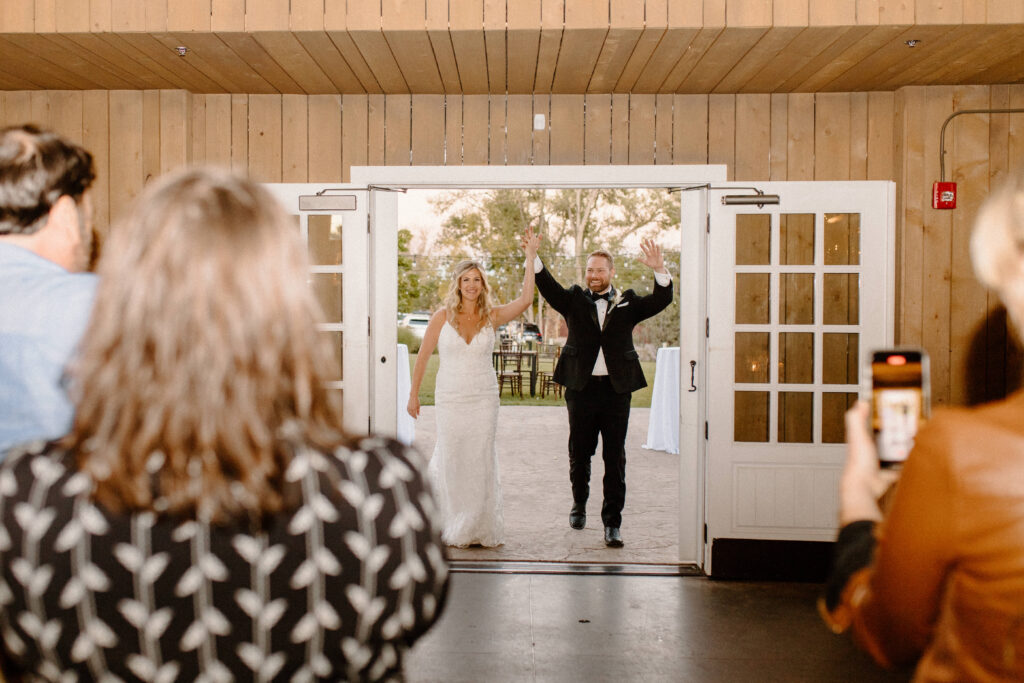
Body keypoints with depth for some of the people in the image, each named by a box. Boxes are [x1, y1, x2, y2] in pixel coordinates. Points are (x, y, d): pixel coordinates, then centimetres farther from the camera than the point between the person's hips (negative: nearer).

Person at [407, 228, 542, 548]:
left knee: (481, 462, 5)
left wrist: (530, 257, -19)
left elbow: (525, 299, -18)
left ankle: (480, 528, 21)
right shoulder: (443, 316, -4)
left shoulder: (492, 315, -2)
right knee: (451, 462, 6)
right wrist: (414, 395, 6)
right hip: (450, 398, -1)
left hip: (484, 399, 1)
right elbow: (423, 356, 3)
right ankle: (453, 528, 29)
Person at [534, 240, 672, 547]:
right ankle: (579, 505, 36)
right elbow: (548, 287, -6)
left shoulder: (627, 302, 8)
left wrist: (660, 270, -21)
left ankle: (612, 522, 9)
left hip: (617, 389, 0)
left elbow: (661, 301, -4)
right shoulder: (574, 300, 8)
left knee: (615, 458, 2)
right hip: (581, 388, 1)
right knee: (579, 453, 13)